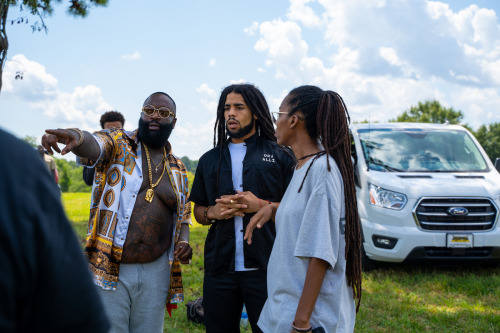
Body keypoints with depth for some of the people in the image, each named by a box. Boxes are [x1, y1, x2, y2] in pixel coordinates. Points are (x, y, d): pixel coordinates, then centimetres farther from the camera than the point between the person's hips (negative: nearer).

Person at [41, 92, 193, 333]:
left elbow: (183, 216, 22)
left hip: (156, 272, 4)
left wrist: (183, 242, 0)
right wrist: (76, 137, -48)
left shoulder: (178, 169, 13)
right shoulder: (117, 144, 0)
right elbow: (93, 146, -24)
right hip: (109, 270, -4)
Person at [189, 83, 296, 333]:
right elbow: (198, 211, 19)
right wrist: (213, 212, -3)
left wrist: (260, 205, -14)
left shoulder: (279, 156, 5)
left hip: (264, 267, -3)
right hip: (219, 268, 4)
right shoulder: (210, 160, 16)